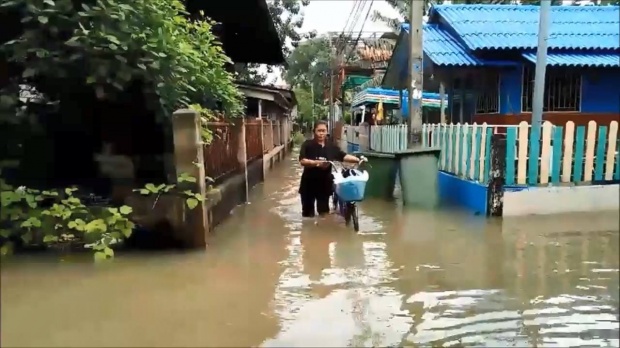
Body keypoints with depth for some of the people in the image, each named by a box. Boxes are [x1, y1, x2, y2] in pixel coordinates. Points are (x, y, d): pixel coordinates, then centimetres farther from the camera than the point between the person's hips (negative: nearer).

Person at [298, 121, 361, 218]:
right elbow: (302, 161, -18)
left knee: (324, 211, 14)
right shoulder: (307, 145, -9)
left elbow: (344, 156, 2)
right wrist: (317, 163, -31)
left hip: (325, 183, 3)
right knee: (308, 212, 7)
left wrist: (358, 160, -11)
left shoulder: (332, 146, 4)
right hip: (309, 183, -3)